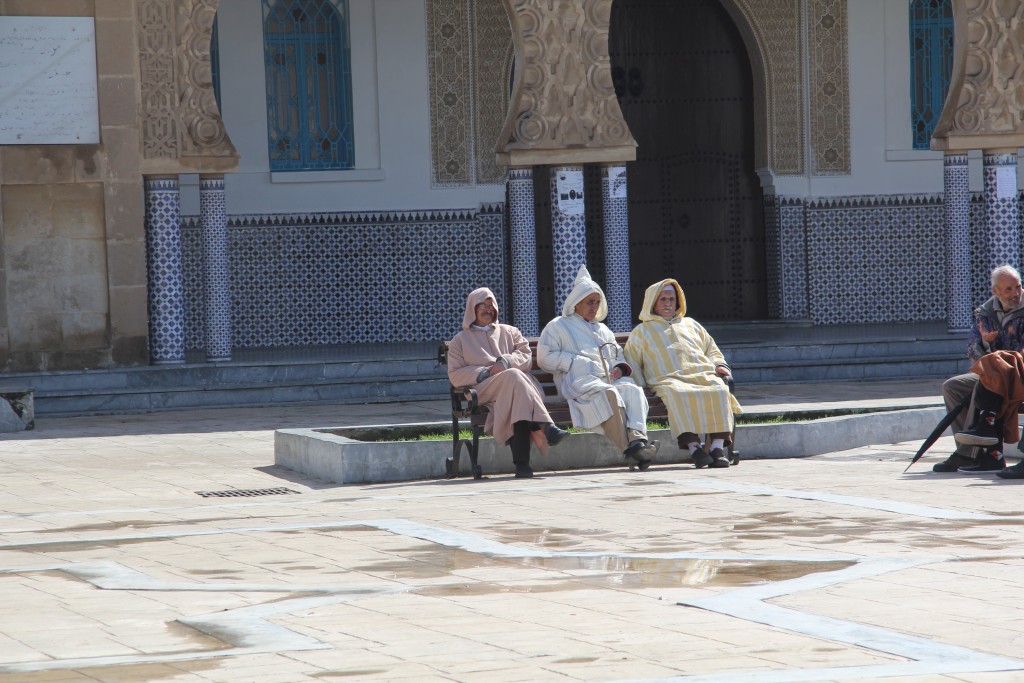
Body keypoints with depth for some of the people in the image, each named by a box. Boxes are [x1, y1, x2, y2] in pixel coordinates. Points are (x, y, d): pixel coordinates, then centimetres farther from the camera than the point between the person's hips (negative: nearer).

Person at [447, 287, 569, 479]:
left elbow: (527, 358, 14)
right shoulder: (460, 340, 25)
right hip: (483, 390, -2)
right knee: (513, 376, -37)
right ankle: (545, 426, -52)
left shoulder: (509, 332, 31)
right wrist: (483, 373, -5)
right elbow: (455, 376, 12)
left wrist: (506, 361, -8)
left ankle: (521, 462, -55)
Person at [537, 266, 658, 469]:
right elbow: (545, 357, 3)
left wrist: (620, 368, 8)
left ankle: (637, 438, -53)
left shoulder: (602, 329, 36)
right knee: (608, 393, -39)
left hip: (610, 379, 5)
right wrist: (578, 362, -6)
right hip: (579, 381, -5)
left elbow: (619, 356, 35)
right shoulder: (558, 326, 17)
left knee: (632, 389, -32)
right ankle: (627, 447, -49)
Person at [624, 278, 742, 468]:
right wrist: (640, 388, 0)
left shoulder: (690, 324, 35)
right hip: (669, 379, -3)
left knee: (720, 391, -33)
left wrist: (719, 365, 11)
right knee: (678, 395, -41)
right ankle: (694, 446, -48)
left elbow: (712, 350, 34)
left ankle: (717, 447, -41)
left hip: (703, 375, 3)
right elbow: (631, 363, 18)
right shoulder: (642, 331, 27)